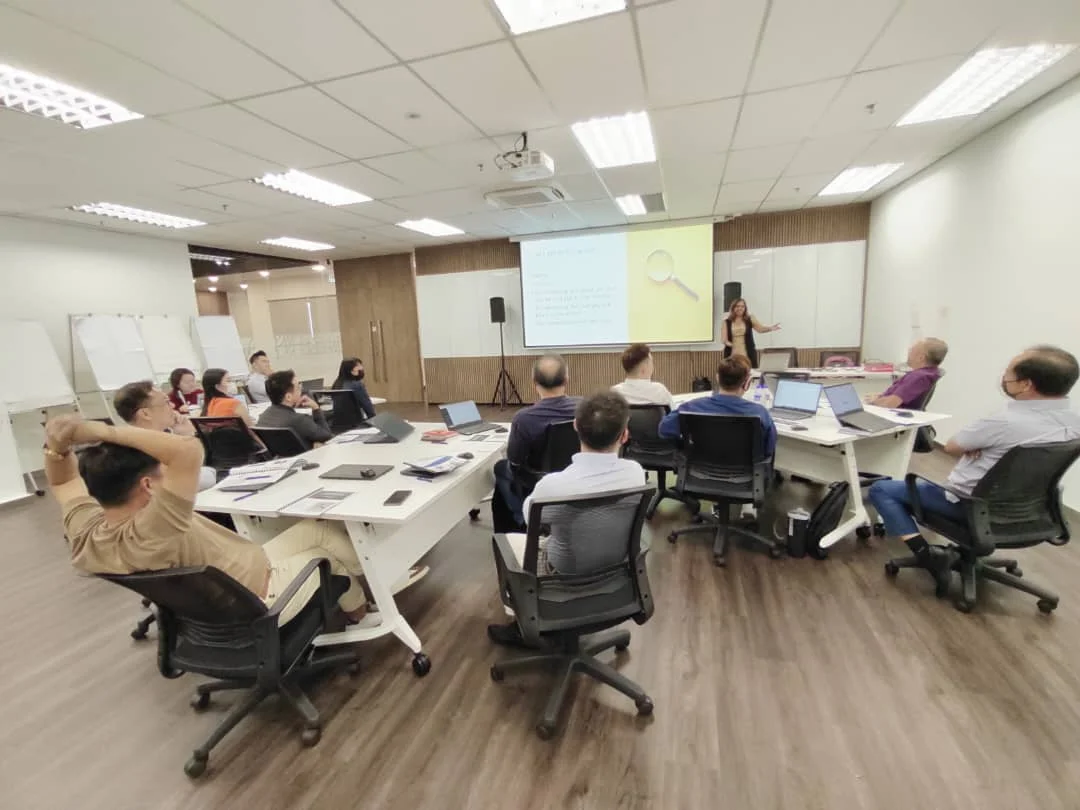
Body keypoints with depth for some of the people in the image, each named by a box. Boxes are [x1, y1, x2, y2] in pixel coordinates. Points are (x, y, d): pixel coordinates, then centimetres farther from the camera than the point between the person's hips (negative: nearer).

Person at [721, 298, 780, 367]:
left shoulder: (750, 319, 7)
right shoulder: (726, 322, 4)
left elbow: (760, 329, -3)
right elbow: (724, 338, -2)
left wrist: (770, 328, -21)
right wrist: (727, 342, -24)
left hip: (748, 355, 1)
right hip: (732, 355, -1)